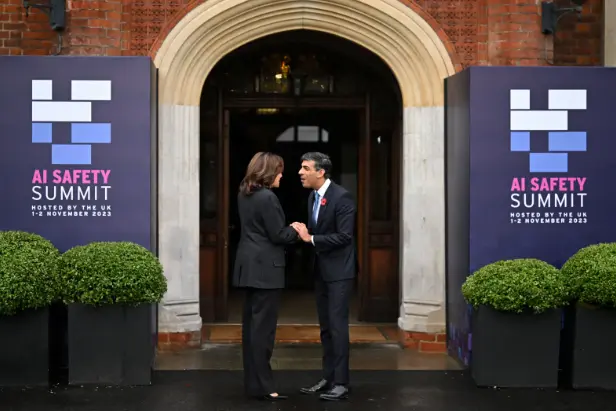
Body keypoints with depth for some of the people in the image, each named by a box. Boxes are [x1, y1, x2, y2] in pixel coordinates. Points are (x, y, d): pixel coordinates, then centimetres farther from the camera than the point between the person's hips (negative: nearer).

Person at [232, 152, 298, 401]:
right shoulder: (267, 197, -17)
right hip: (265, 268, -9)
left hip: (250, 266, 9)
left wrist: (288, 230, 11)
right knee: (263, 327, -5)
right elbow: (278, 235, -15)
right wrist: (295, 230, 4)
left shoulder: (244, 194, 11)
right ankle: (261, 386, 0)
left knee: (252, 324, 13)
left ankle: (252, 381, 20)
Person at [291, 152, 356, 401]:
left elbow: (344, 236, -21)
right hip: (321, 271, 8)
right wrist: (303, 232, -2)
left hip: (338, 271, -8)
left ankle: (341, 383, 0)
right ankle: (328, 378, 21)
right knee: (325, 327, 13)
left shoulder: (341, 197, -16)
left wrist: (310, 238, -20)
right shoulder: (313, 197, 10)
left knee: (337, 326, -7)